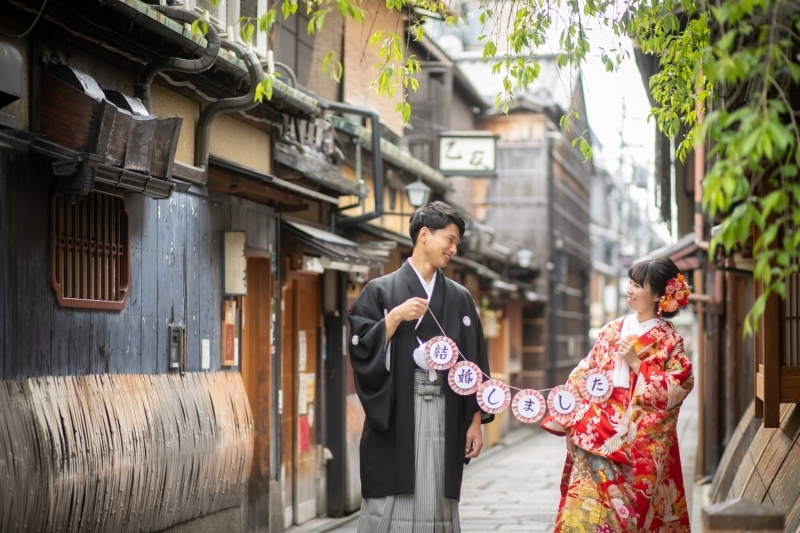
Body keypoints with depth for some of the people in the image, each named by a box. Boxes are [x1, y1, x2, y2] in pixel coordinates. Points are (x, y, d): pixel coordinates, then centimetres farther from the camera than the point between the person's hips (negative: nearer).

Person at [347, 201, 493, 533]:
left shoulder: (460, 299, 13)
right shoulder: (381, 291, 3)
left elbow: (476, 363, 12)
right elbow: (360, 347, -5)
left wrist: (476, 421, 6)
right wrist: (395, 318, -14)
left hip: (445, 417, 3)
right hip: (396, 417, -3)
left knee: (438, 505, 2)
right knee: (390, 506, -5)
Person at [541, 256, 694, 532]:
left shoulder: (669, 340, -2)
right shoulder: (613, 330, 11)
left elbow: (675, 390, -11)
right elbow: (584, 374, 12)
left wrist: (636, 363, -15)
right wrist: (563, 415, 4)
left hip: (639, 441, -4)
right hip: (599, 435, 4)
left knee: (628, 507, -2)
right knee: (586, 507, -3)